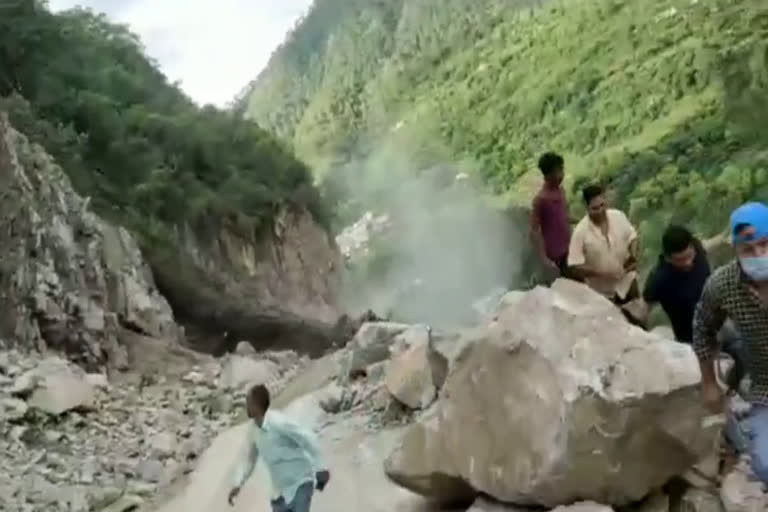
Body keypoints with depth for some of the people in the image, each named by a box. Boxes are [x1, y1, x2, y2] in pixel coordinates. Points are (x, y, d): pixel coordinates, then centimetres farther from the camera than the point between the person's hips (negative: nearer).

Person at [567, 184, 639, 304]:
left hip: (626, 282, 4)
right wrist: (602, 273, -30)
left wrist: (633, 257, -17)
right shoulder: (581, 232, -24)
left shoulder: (619, 216, -13)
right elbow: (574, 267, -22)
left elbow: (632, 238, 3)